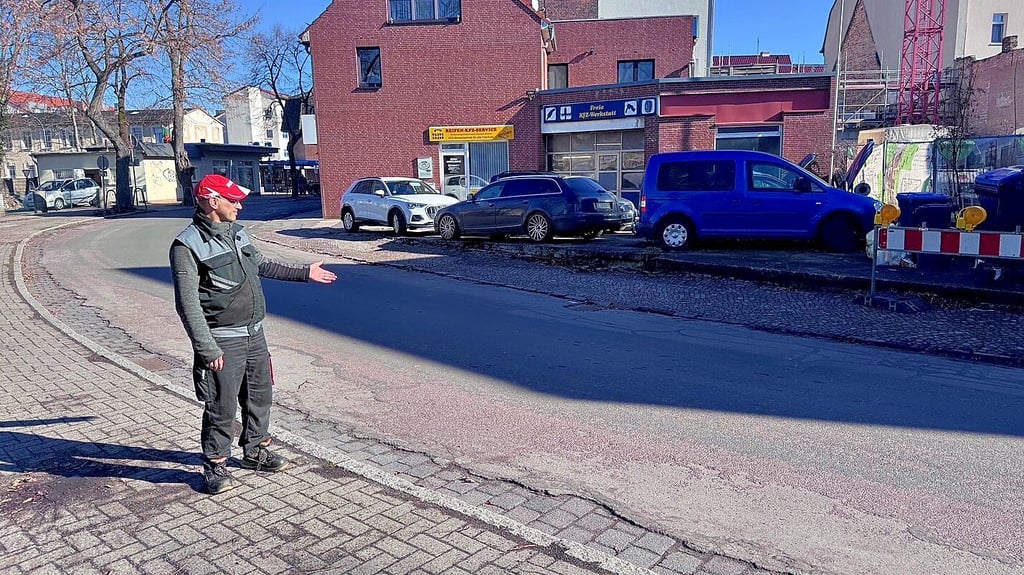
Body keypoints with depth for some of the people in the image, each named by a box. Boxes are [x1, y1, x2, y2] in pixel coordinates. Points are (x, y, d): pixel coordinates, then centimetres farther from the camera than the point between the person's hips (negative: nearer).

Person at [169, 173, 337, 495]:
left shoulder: (237, 232, 8)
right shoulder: (187, 245, -15)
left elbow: (262, 265, 25)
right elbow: (187, 303, -18)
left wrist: (304, 273, 28)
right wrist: (207, 349, -22)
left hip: (255, 333, 8)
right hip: (223, 341, -8)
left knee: (260, 395, 18)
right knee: (222, 406, 2)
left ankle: (255, 451, 36)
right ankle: (215, 466, 20)